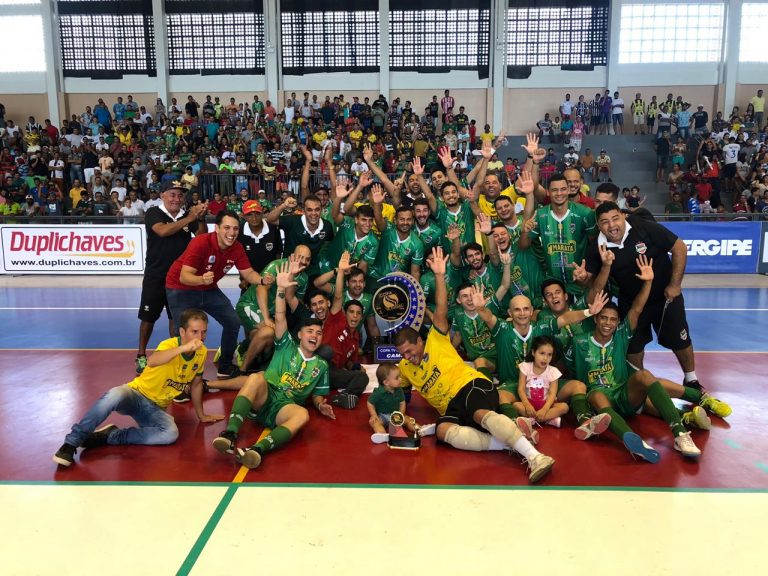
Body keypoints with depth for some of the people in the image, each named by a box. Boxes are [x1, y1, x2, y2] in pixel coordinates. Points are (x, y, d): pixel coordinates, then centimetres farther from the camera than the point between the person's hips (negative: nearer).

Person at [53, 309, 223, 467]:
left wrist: (201, 415, 17)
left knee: (171, 434, -30)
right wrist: (183, 348, -56)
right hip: (137, 394, -4)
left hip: (157, 409, 4)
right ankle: (72, 441, -23)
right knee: (115, 395, -39)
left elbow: (196, 383, 12)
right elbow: (151, 361, -44)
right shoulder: (169, 344, -19)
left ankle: (109, 436, -16)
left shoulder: (202, 352, -5)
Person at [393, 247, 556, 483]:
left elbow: (440, 312, -4)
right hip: (451, 407, 4)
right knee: (443, 431, -30)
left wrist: (439, 276, -13)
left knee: (483, 415, -38)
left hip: (471, 386, -4)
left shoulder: (435, 340, 8)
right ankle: (511, 443, -37)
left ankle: (536, 457, -50)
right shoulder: (404, 367, 21)